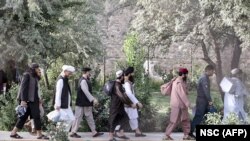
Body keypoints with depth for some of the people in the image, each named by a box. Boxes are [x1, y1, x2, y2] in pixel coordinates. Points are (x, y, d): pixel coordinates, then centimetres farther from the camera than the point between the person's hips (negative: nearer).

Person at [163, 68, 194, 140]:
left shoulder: (179, 81, 13)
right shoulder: (179, 83, -20)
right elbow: (182, 95, -25)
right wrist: (188, 103, -25)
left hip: (181, 105, 10)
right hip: (177, 105, -10)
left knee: (186, 120, 12)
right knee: (174, 121, -3)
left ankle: (186, 135, 18)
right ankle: (167, 135, 4)